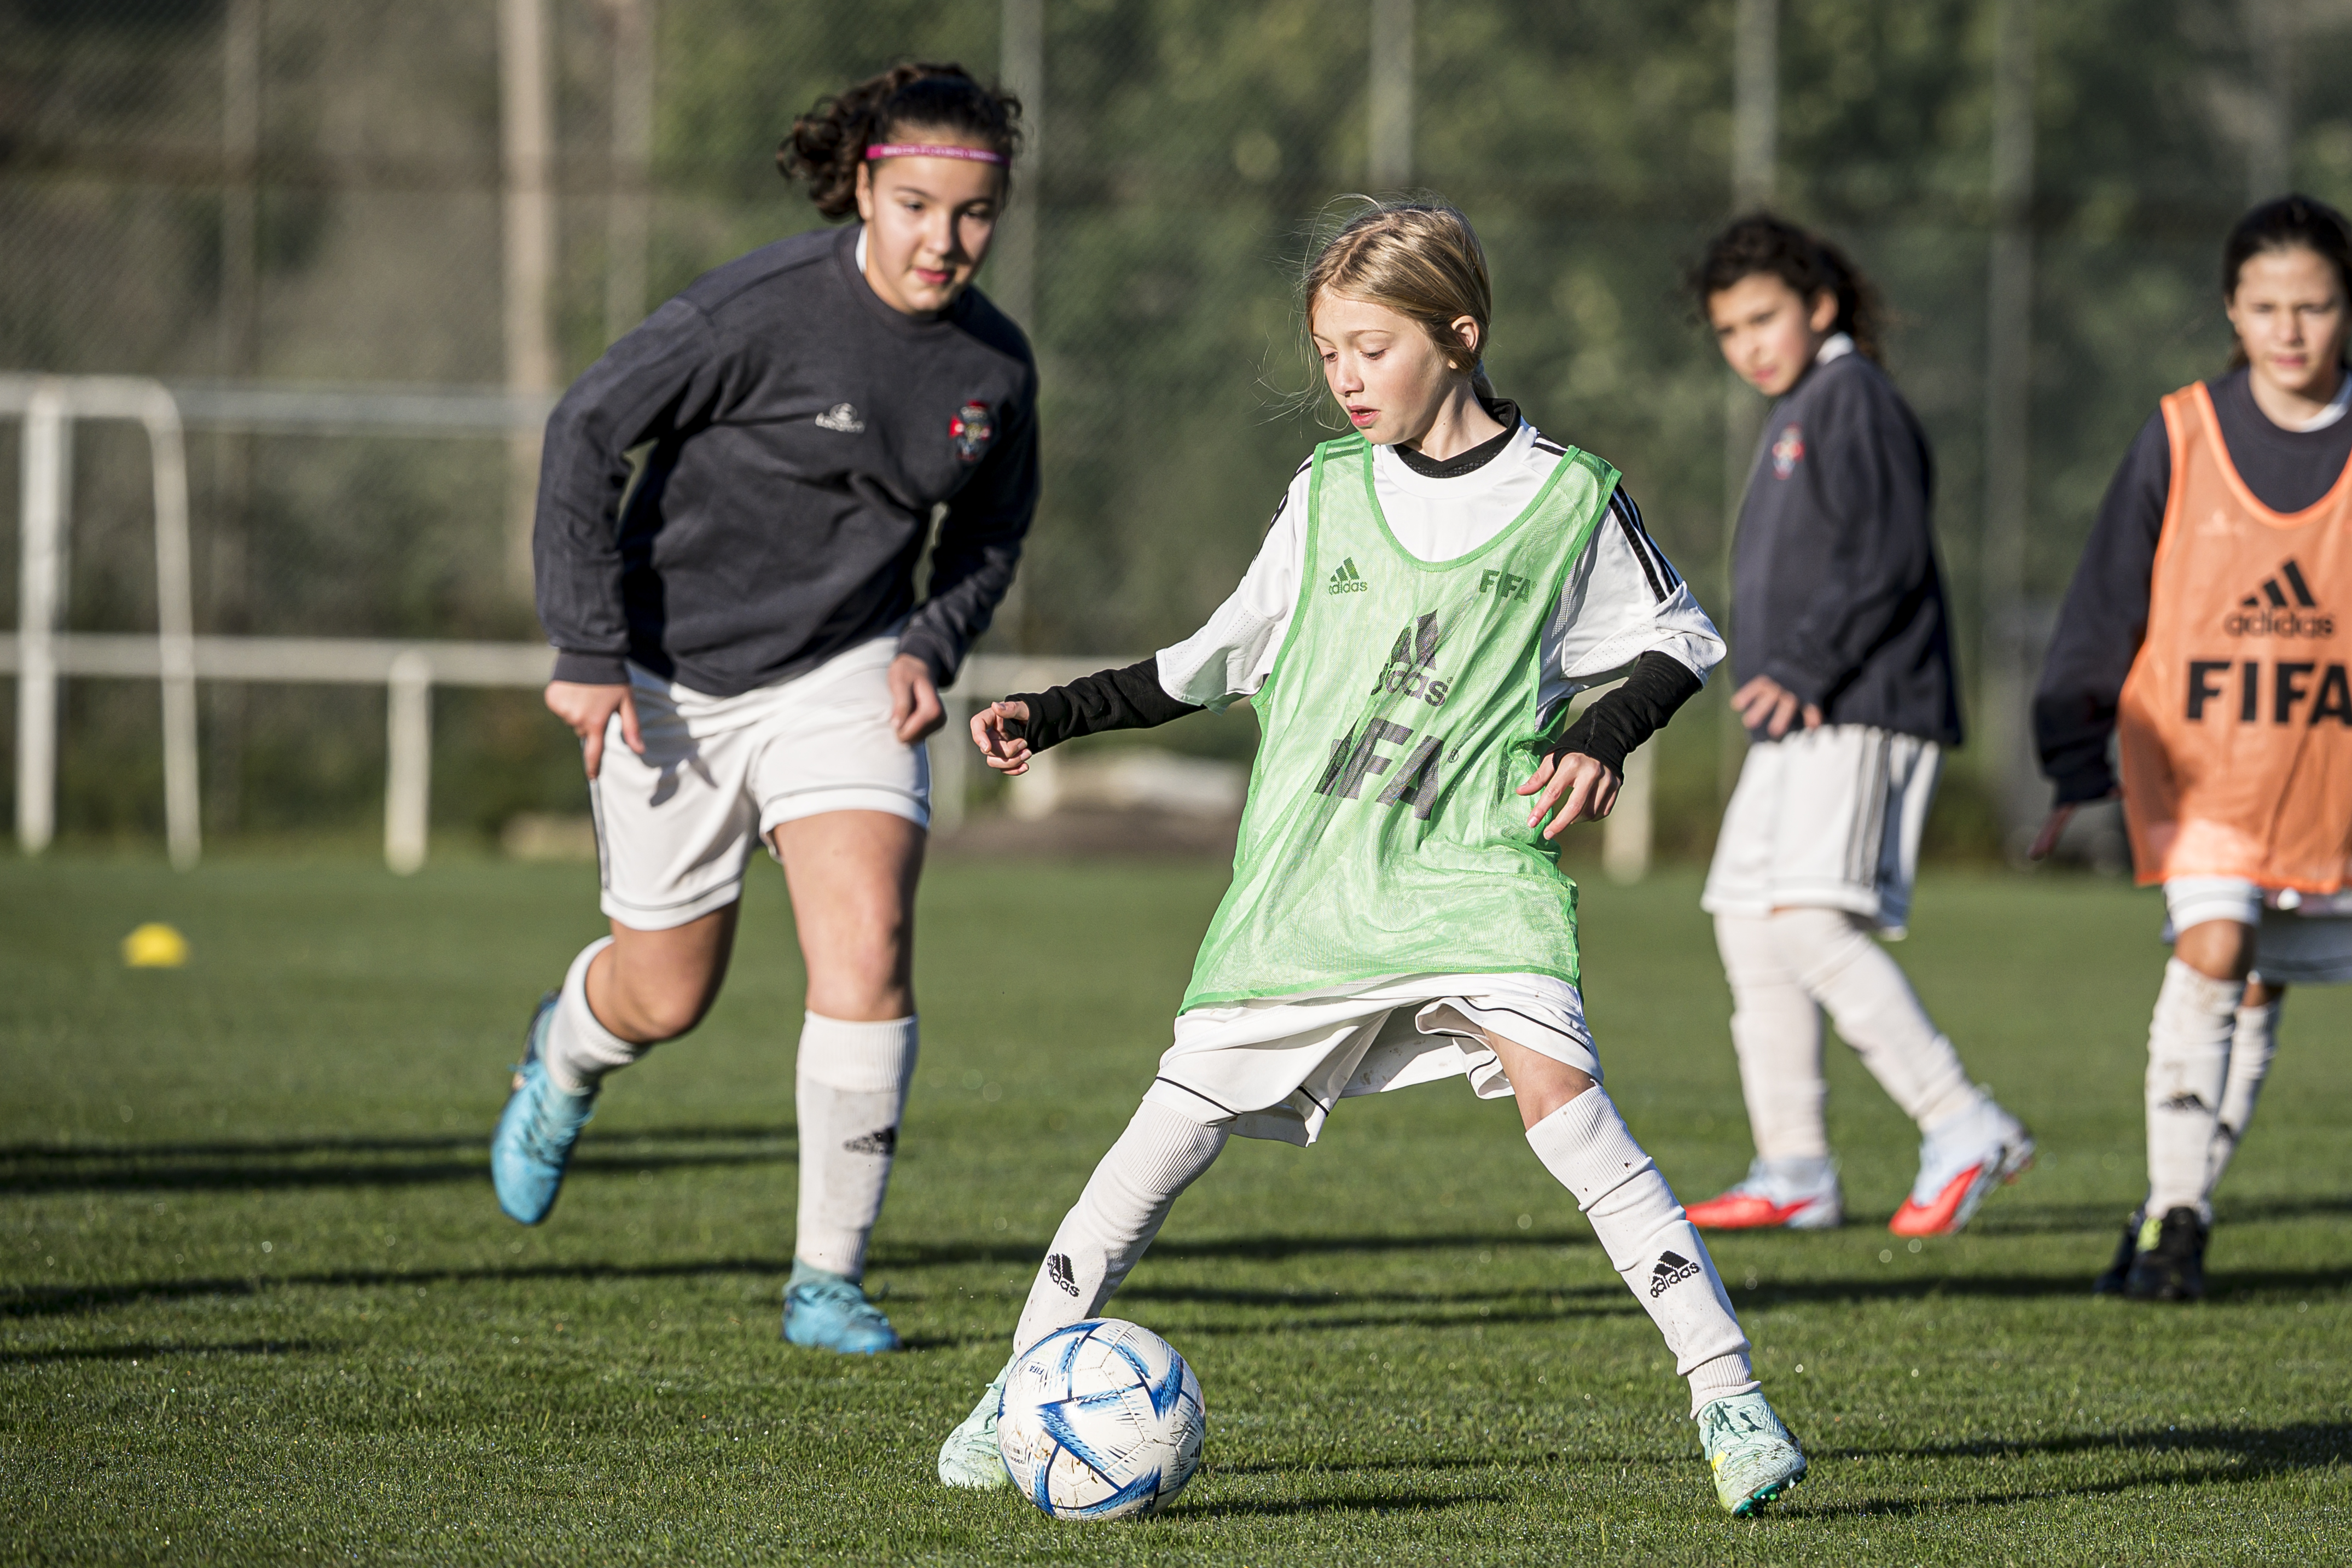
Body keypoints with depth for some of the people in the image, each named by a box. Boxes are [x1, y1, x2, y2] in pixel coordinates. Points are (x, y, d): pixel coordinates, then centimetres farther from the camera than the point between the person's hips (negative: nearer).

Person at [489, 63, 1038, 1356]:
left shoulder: (996, 365, -5)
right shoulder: (763, 310, -21)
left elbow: (990, 531, 14)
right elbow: (585, 433, -15)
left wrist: (934, 646, -5)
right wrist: (587, 653, -16)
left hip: (843, 674, 3)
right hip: (676, 677, -3)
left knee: (868, 944, -18)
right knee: (667, 997, 8)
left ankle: (827, 1278, -6)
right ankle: (563, 1057, 47)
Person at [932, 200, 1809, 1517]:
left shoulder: (1566, 495, 1)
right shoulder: (1328, 492, 10)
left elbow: (1675, 639, 12)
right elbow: (1223, 657, 19)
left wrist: (1602, 737, -7)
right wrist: (1054, 716, 14)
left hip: (1477, 859, -3)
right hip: (1304, 871, 3)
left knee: (1553, 1081, -23)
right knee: (1184, 1116, -2)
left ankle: (1727, 1393, -20)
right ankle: (1029, 1379, 13)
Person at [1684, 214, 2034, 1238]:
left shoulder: (1855, 397, -6)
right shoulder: (1790, 418, 23)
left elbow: (1891, 558, -16)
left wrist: (1801, 671, -20)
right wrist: (1782, 687, 10)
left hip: (1863, 714, -10)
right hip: (1797, 727, 10)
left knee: (1809, 919, -21)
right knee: (1749, 925, 7)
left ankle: (1961, 1127, -20)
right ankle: (1795, 1173, 10)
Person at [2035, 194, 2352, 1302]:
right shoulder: (2180, 439, -4)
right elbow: (2106, 607, 2)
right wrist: (2075, 764, 2)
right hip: (2196, 761, -2)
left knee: (2259, 997, 7)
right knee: (2211, 951, -19)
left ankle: (2177, 1211, 21)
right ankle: (2176, 1212, -13)